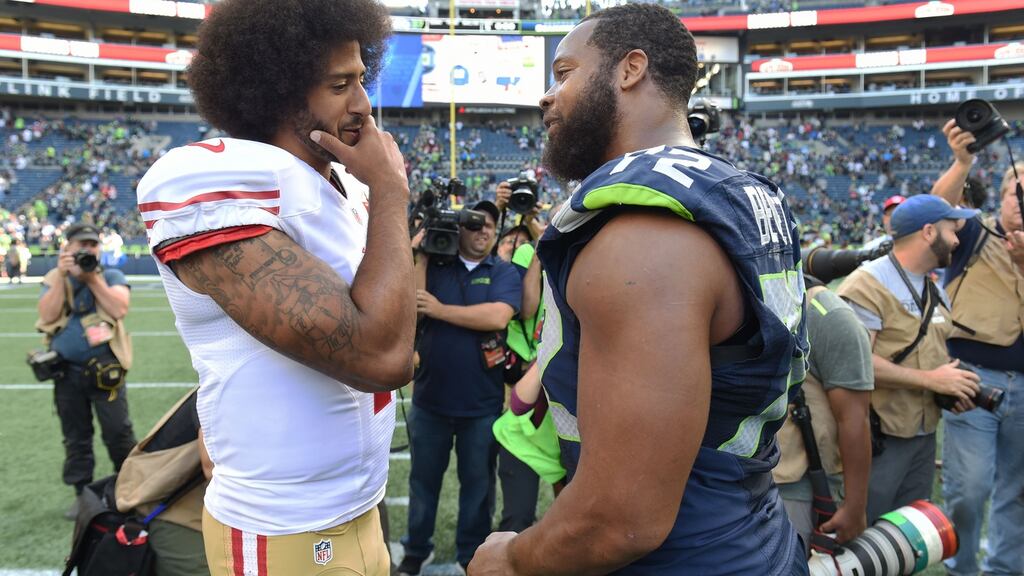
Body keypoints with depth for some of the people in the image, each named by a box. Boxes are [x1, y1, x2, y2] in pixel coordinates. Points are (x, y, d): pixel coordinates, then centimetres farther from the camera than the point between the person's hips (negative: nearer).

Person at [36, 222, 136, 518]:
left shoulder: (111, 276, 1)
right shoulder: (53, 279, 7)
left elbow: (119, 309, -17)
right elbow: (47, 315, -9)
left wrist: (92, 278, -16)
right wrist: (62, 276, -14)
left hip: (105, 368, -3)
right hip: (66, 371, 3)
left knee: (118, 432, 1)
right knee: (75, 436, 12)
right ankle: (83, 494, 24)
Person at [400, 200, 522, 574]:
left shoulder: (504, 272, -2)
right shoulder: (433, 265, 3)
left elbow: (497, 316, -19)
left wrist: (439, 309, -15)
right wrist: (420, 254, -11)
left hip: (482, 402, -1)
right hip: (430, 398, 2)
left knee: (477, 483, 14)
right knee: (423, 479, 17)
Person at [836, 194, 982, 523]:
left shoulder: (936, 292, 14)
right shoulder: (867, 284, -16)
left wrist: (955, 386, 4)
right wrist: (929, 379, -18)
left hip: (924, 436, 9)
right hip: (878, 439, -9)